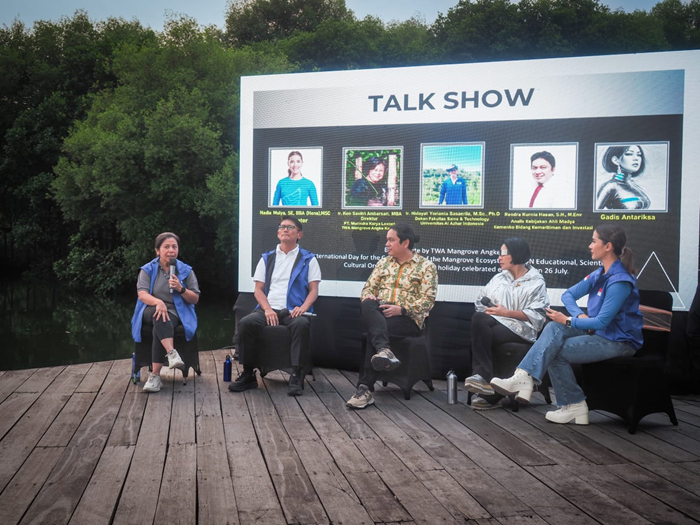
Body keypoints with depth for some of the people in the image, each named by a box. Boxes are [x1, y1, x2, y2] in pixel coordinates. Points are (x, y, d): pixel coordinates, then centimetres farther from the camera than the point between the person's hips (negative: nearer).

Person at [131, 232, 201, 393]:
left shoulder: (186, 271, 6)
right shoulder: (148, 269, 4)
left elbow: (195, 299, 5)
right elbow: (142, 294, -11)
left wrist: (181, 289, -16)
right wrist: (158, 302, -33)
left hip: (176, 313, 0)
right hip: (151, 312, 0)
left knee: (161, 323, -36)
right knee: (160, 316, -38)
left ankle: (155, 376, -38)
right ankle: (172, 354, -55)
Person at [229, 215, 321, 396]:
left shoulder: (308, 259, 12)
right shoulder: (267, 258, 19)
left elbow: (314, 290, 5)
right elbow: (258, 289, 12)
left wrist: (303, 307, -15)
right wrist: (268, 309, -8)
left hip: (293, 311, -2)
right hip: (268, 309, 2)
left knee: (301, 324, -37)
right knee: (245, 323, -28)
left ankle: (296, 376, -30)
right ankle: (248, 374, -17)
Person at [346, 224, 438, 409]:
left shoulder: (426, 266, 4)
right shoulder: (383, 262, 20)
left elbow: (427, 300, -5)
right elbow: (368, 288, 17)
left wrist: (401, 309, -18)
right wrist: (368, 297, -8)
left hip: (408, 319, -4)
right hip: (380, 313, 4)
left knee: (374, 330, -34)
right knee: (368, 305, -33)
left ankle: (365, 388, -36)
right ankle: (384, 350, -55)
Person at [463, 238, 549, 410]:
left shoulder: (536, 282, 2)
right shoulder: (499, 278, 21)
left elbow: (536, 315, -9)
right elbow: (481, 300, 16)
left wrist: (507, 313, -15)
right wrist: (487, 310, -5)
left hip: (520, 328, -5)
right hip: (497, 321, 5)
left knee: (483, 336, -32)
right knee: (478, 318, -31)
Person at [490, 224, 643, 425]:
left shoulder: (620, 281, -20)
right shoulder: (600, 274, 9)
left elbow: (602, 321, -22)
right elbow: (568, 295, 14)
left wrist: (568, 321, -12)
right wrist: (580, 316, -6)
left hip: (618, 342, -8)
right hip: (598, 333, 8)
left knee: (556, 351, -17)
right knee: (554, 328, -16)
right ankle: (524, 377, -27)